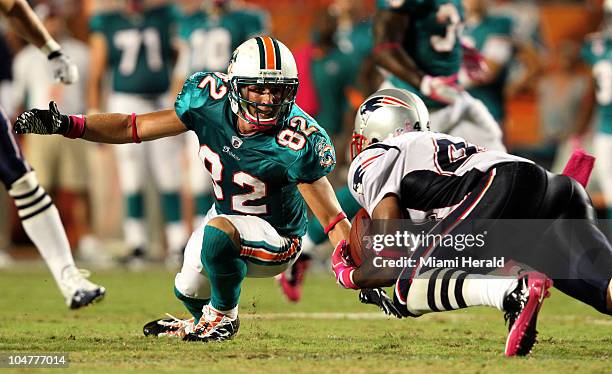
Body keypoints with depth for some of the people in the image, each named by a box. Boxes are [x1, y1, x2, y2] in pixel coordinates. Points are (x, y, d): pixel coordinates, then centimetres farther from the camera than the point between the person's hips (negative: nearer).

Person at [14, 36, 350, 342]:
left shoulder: (296, 144, -33)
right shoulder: (211, 101, -20)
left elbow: (333, 218, -28)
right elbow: (134, 127, -11)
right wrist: (66, 126, -19)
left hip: (275, 238, -6)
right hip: (227, 213, 6)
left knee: (218, 233, -35)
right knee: (188, 290, 24)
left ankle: (223, 316, -7)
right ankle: (204, 321, 62)